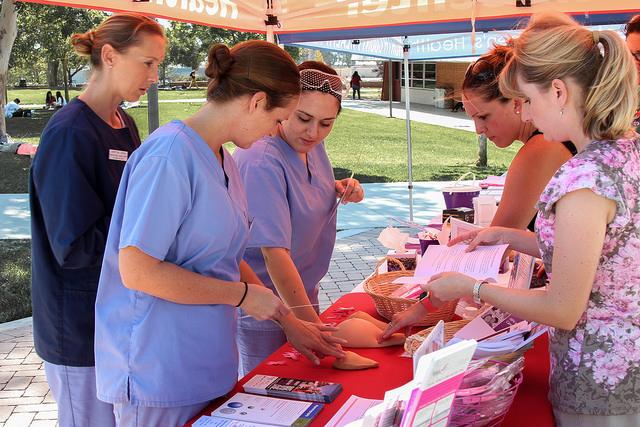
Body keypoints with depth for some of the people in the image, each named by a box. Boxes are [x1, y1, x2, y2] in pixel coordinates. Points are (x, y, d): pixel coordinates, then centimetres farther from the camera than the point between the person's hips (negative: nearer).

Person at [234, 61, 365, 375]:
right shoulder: (262, 162, -28)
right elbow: (274, 250, -33)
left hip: (301, 290, 8)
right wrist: (310, 322, -37)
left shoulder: (310, 144, -2)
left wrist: (342, 190, -3)